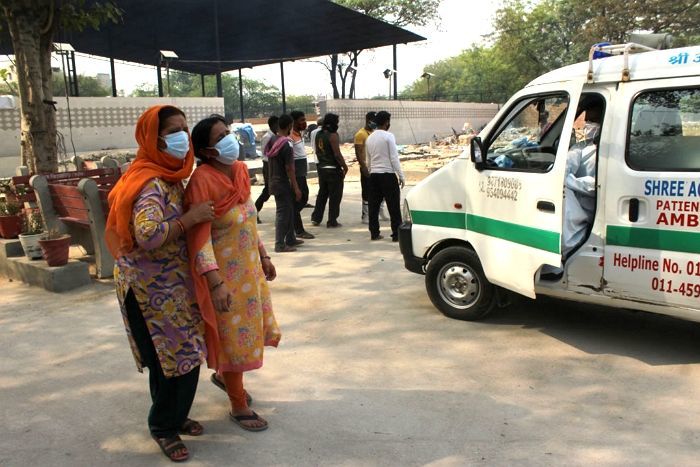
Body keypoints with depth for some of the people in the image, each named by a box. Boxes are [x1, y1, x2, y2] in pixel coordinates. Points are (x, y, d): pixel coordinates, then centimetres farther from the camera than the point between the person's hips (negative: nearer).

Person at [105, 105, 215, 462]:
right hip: (152, 286, -9)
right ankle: (163, 426, 23)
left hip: (171, 282, 9)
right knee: (173, 357, 2)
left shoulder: (169, 176, 8)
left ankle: (174, 417, 35)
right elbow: (148, 234, -35)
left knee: (183, 354, 17)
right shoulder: (151, 183, -22)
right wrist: (191, 218, -25)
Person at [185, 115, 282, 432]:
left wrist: (263, 255, 16)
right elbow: (199, 237, -24)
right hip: (226, 275, -8)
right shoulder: (202, 180, -22)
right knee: (234, 337, 6)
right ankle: (239, 407, 27)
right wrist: (216, 283, -30)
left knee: (258, 329, 21)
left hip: (250, 267, 8)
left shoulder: (240, 170, 1)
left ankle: (223, 375, 48)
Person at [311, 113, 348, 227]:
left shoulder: (319, 135, 7)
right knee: (335, 196, 2)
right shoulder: (333, 135, -16)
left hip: (321, 168, 8)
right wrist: (344, 166, -9)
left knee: (322, 193, 19)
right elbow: (337, 154, -19)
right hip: (333, 169, -8)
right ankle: (332, 221, 5)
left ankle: (316, 218, 21)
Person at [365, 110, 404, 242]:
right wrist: (401, 176, -9)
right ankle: (396, 234, 0)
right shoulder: (389, 136, -10)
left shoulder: (369, 138, 10)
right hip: (388, 174, -6)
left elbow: (368, 160, 14)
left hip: (374, 175, 6)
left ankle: (374, 233, 12)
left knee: (374, 205, 9)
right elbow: (394, 158, -13)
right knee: (394, 206, -1)